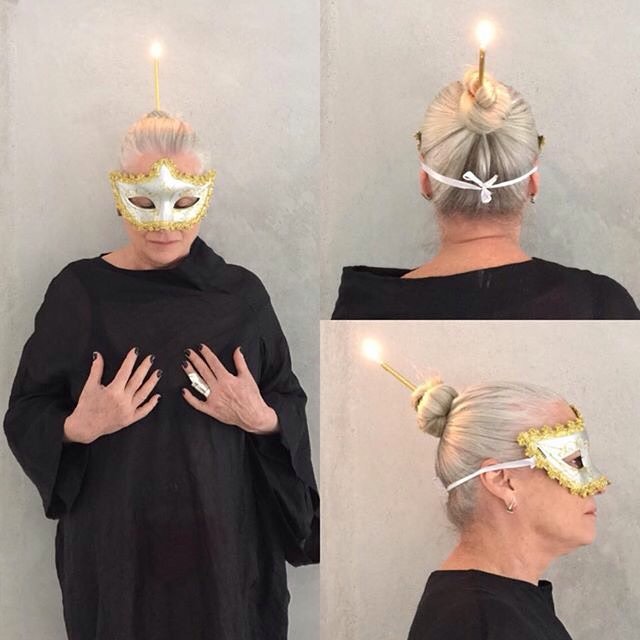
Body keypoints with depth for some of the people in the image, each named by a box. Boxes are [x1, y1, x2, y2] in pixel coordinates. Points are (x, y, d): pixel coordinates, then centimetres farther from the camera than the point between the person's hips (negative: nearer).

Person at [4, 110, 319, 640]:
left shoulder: (241, 294, -2)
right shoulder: (78, 292, -5)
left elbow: (289, 404, 5)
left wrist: (262, 419, -16)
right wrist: (78, 427, -20)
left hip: (223, 533, 1)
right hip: (113, 539, -1)